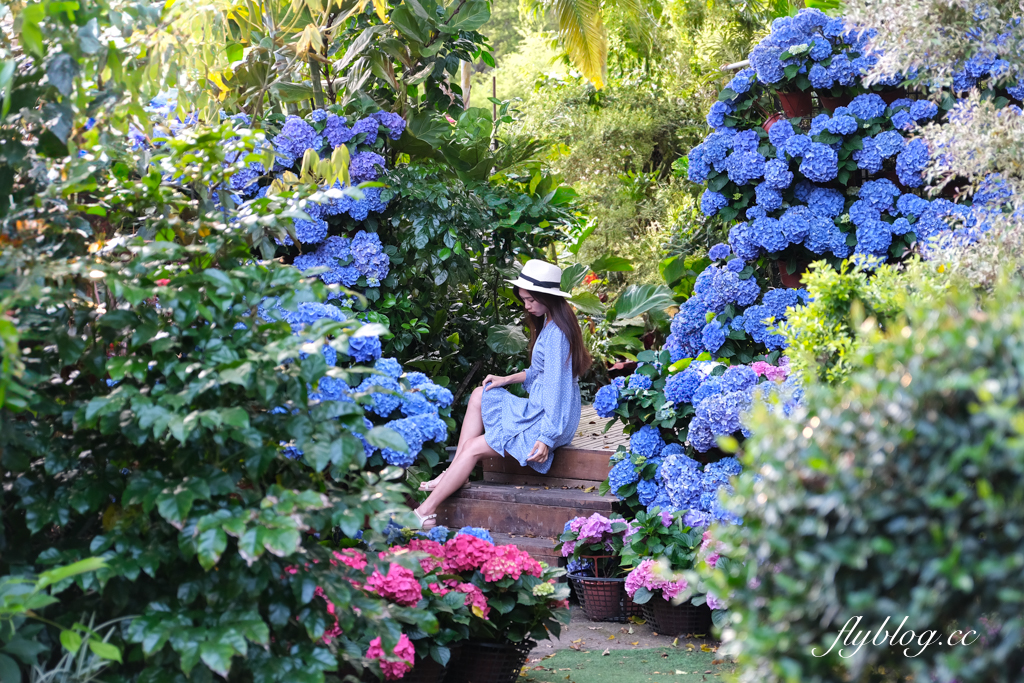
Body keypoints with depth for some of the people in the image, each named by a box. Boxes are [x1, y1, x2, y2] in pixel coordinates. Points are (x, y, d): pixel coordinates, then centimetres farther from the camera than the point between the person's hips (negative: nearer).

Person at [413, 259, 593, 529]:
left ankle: (426, 512, -10)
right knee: (480, 395, 13)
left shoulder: (556, 334, -22)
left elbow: (557, 387, -26)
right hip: (536, 408, 10)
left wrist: (546, 437, -27)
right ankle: (456, 472, 4)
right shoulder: (547, 325, 10)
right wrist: (508, 379, 11)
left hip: (550, 420, -10)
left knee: (473, 447, -12)